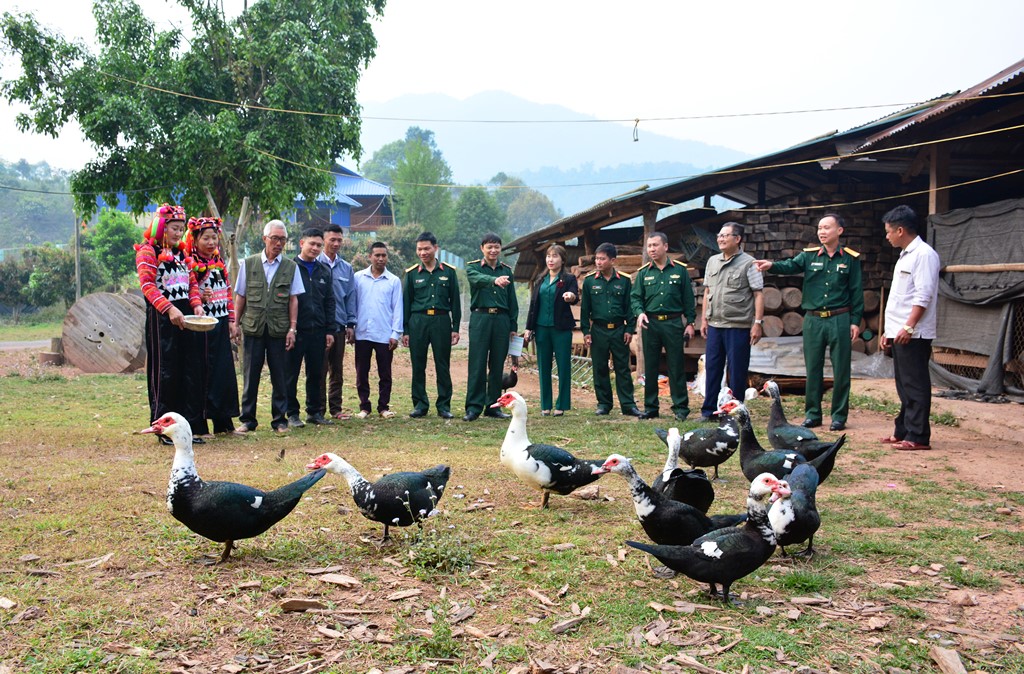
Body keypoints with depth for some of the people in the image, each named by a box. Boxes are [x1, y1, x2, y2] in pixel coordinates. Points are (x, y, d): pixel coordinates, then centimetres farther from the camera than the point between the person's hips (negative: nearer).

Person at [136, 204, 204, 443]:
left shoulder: (182, 253, 19)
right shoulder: (147, 252, -3)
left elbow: (192, 282, 17)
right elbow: (147, 285, -13)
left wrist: (196, 304, -3)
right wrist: (169, 309, -24)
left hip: (184, 317, 7)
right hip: (160, 318, -7)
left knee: (188, 373, 6)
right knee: (164, 374, -3)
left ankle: (188, 426, 13)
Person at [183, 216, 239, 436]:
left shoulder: (220, 262, 13)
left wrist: (232, 320, 13)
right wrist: (199, 297, -27)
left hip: (220, 325, 7)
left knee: (224, 372, 9)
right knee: (200, 374, -3)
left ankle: (223, 422, 19)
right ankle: (199, 425, 5)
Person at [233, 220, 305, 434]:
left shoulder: (290, 267, 6)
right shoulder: (248, 264, 6)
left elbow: (293, 299, 5)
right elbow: (240, 296, 9)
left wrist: (292, 328, -1)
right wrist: (236, 323, 4)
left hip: (279, 329, 0)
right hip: (253, 328, 0)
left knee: (280, 376, 4)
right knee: (250, 375, 5)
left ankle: (280, 420, 14)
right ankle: (247, 420, 14)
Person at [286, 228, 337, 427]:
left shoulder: (324, 270, 12)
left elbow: (329, 302, 13)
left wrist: (330, 330, 6)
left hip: (318, 330, 4)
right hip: (296, 329, -4)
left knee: (316, 373, 10)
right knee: (291, 373, 3)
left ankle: (314, 411, 20)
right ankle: (292, 413, 11)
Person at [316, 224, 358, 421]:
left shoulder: (346, 268, 11)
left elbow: (351, 297, 12)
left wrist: (351, 324, 6)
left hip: (339, 325, 4)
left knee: (337, 370, 10)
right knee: (320, 369, -1)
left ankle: (336, 408, 18)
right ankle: (319, 409, 7)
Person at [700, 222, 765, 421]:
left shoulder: (748, 263, -6)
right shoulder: (713, 262, 11)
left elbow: (759, 294, -7)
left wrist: (758, 322, -13)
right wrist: (704, 319, 13)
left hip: (738, 326, -5)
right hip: (714, 325, 5)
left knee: (737, 371, 2)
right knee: (712, 368, 10)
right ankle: (708, 411, 19)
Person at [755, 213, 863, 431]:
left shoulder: (850, 258, 3)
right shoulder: (809, 255, 6)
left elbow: (856, 291, 4)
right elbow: (790, 266, -12)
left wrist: (855, 321, -1)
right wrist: (771, 265, -33)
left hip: (840, 320, -2)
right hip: (813, 320, 2)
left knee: (841, 369, 2)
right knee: (813, 368, 7)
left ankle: (839, 415, 12)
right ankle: (812, 414, 17)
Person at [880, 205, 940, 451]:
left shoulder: (924, 254, -11)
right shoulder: (905, 255, 19)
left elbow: (923, 296, -18)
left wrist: (909, 327, -22)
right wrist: (890, 329, 21)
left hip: (913, 335, -10)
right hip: (899, 333, 10)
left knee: (915, 386, -6)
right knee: (904, 385, 13)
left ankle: (918, 437, -2)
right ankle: (903, 432, 20)